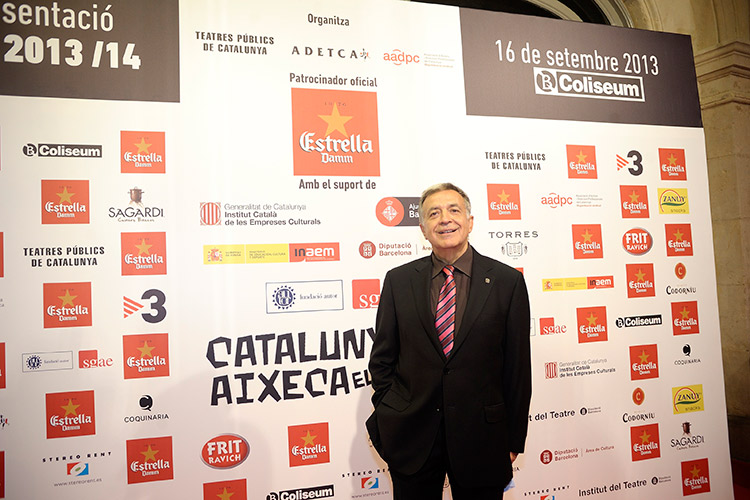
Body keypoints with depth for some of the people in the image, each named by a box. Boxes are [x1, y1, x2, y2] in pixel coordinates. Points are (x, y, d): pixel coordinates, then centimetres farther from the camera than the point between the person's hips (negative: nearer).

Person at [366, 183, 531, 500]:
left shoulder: (507, 281, -3)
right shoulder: (398, 281, 1)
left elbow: (518, 365, 0)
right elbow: (382, 358, 6)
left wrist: (514, 440, 1)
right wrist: (388, 421, 3)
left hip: (481, 437, 0)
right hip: (411, 436, 1)